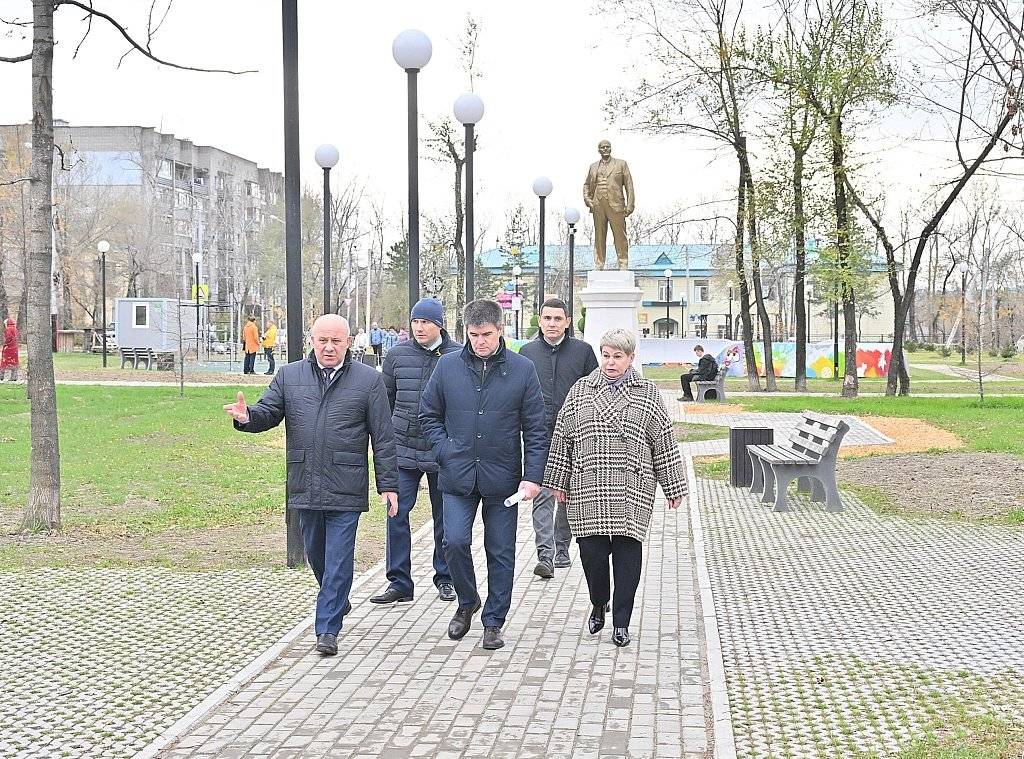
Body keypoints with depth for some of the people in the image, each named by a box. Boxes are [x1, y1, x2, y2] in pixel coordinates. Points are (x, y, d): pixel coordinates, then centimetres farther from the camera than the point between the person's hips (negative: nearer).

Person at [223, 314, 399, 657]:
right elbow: (268, 412, 5)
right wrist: (247, 417, -20)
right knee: (316, 554, 16)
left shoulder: (368, 380, 2)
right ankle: (338, 603, 41)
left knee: (338, 559, -5)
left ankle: (327, 630, 0)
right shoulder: (289, 376, 9)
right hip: (305, 485, 4)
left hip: (346, 488, -3)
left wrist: (388, 484, -2)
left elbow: (383, 438, 1)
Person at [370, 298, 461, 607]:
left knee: (444, 517, 11)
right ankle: (399, 582, 4)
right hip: (403, 450, 1)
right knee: (397, 514, -3)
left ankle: (444, 578, 25)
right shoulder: (397, 355, 3)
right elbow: (385, 399, 13)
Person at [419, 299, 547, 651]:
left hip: (502, 478, 0)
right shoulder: (447, 366, 2)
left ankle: (493, 623, 19)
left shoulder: (522, 369, -1)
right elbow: (428, 415, 11)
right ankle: (467, 602, 17)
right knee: (455, 540, -10)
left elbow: (535, 429, 0)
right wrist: (445, 451, -3)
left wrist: (532, 476, -7)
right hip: (458, 478, 1)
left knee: (500, 553, 5)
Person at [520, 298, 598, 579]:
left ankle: (561, 548, 26)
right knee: (542, 495, -9)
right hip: (539, 436, 0)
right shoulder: (527, 352, 8)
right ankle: (545, 554, -14)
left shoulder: (582, 351, 3)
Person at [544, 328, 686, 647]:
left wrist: (674, 488, 7)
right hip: (588, 489, 1)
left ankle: (621, 624, 8)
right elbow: (562, 438, 12)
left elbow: (665, 444, 8)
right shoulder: (580, 391, 10)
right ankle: (599, 604, 26)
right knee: (591, 549, -2)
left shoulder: (648, 394, 7)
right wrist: (558, 481, 9)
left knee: (627, 552, -2)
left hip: (632, 491, -1)